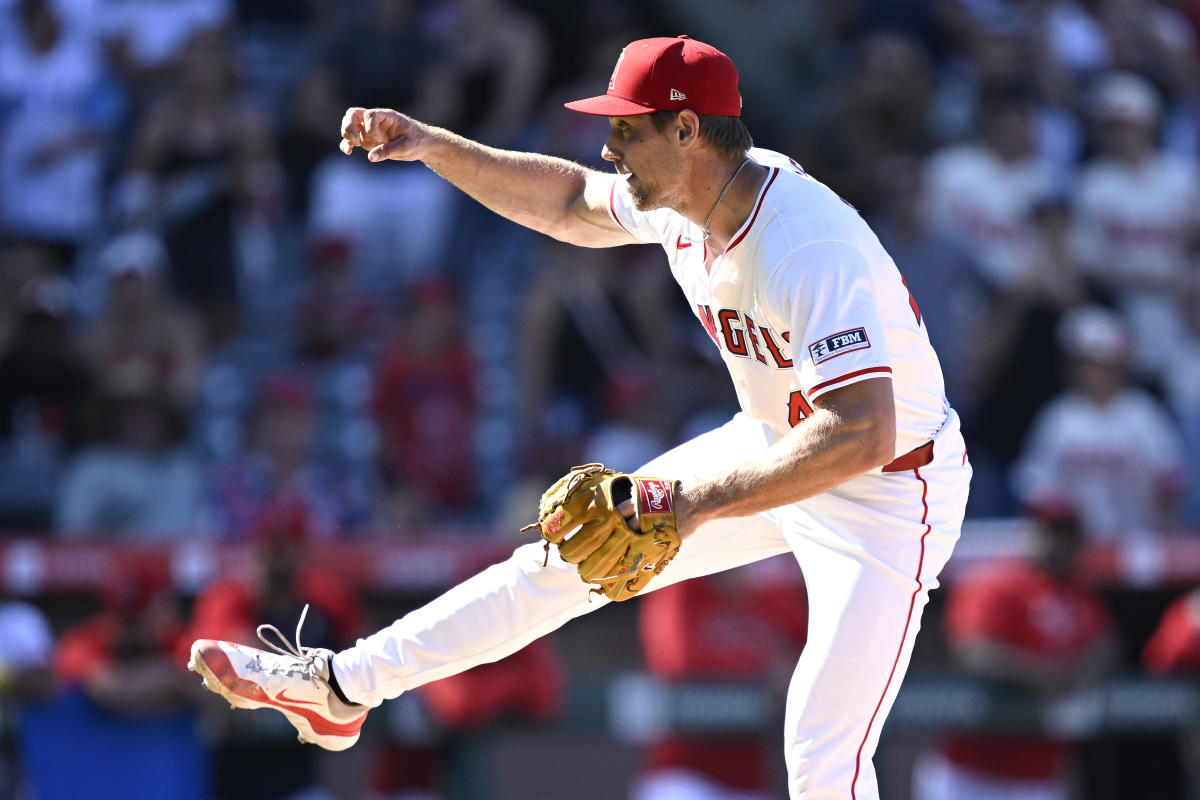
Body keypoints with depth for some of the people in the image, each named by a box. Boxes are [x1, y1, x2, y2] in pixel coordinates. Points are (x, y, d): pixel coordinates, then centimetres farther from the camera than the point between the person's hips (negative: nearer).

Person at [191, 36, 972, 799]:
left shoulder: (807, 250, -35)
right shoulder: (685, 200, -7)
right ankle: (342, 690, 24)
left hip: (890, 493, -9)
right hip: (776, 448, 9)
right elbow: (570, 203, 14)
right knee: (563, 560, 13)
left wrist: (697, 504, -42)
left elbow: (863, 437, -42)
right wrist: (432, 144, 3)